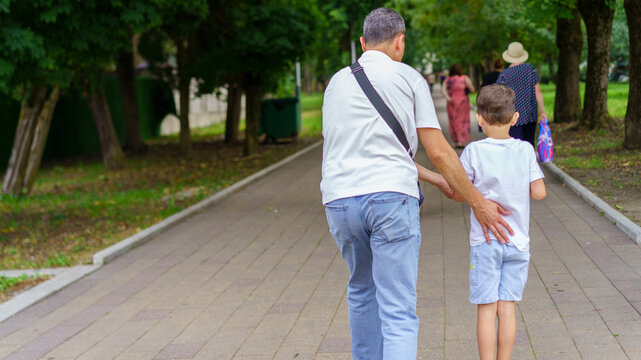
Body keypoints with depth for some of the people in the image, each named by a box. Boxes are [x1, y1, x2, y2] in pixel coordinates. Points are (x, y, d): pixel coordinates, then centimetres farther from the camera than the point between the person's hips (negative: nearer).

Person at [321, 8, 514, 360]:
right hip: (391, 198, -4)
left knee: (362, 289, 28)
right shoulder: (409, 79, 6)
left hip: (340, 200, 5)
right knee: (398, 311, -5)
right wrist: (478, 202, 13)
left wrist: (438, 181, 32)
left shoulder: (337, 82, 19)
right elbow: (438, 151, 2)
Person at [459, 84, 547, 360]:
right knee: (507, 307, 8)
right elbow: (539, 192, -3)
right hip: (518, 241, 2)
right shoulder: (525, 150, -3)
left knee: (486, 308, 2)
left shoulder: (474, 152, -9)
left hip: (485, 241, -2)